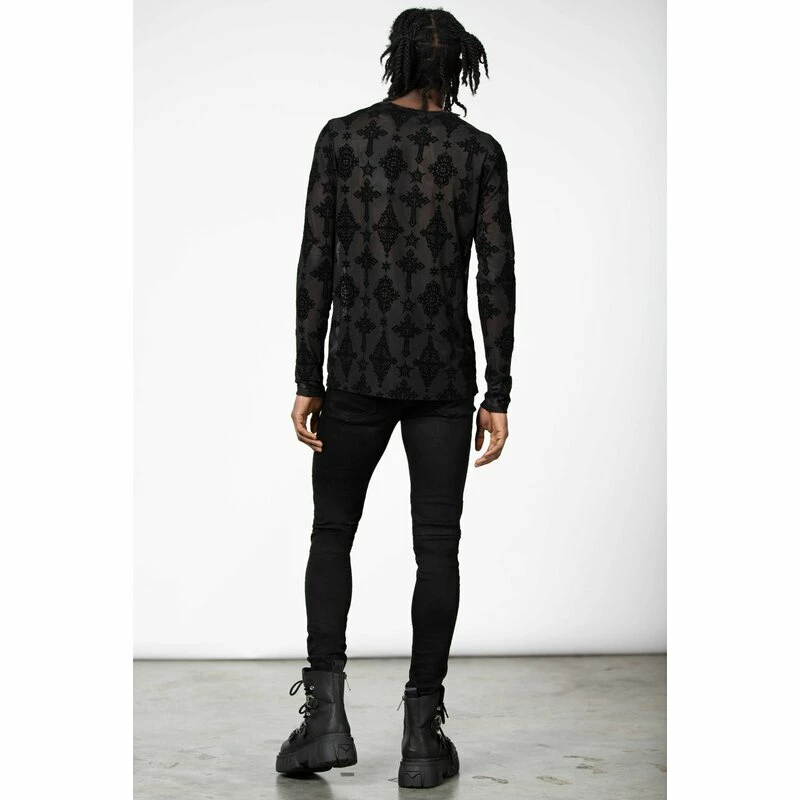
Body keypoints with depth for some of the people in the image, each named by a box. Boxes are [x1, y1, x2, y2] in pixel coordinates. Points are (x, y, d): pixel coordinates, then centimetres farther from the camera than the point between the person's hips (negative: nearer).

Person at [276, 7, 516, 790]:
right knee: (436, 548, 7)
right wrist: (498, 396, 0)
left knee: (332, 534, 15)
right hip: (443, 372, 0)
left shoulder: (340, 136, 0)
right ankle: (421, 736, 6)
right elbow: (497, 278, -4)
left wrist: (308, 384, 1)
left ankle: (326, 713, 4)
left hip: (358, 368, 0)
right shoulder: (480, 150, 0)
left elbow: (316, 265, -3)